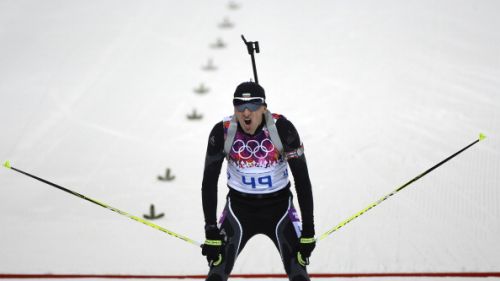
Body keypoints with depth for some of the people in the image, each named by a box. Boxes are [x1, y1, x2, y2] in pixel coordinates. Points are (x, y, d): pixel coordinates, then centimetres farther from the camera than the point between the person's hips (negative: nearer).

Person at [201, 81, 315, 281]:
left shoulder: (282, 128, -20)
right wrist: (211, 231, -12)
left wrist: (308, 231, -15)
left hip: (278, 206, -1)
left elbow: (302, 178, -14)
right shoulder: (222, 132, -17)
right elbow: (209, 181, -9)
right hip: (239, 207, 1)